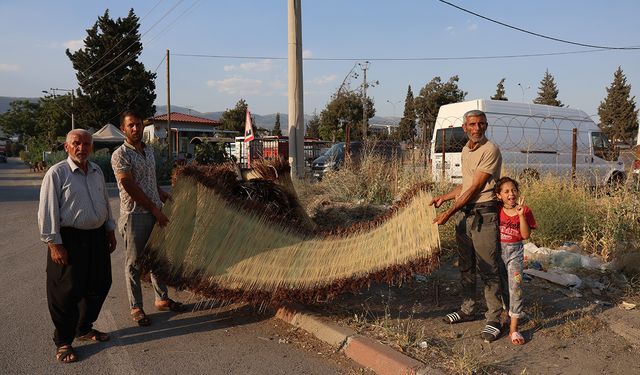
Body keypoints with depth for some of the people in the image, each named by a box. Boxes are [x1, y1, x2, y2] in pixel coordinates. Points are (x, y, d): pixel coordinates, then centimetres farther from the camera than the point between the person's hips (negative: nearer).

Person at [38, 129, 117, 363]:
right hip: (70, 240, -7)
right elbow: (47, 211, -12)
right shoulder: (57, 173, -11)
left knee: (98, 286, 15)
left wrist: (110, 231, 19)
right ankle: (63, 342, 19)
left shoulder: (97, 171, 10)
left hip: (97, 237, 7)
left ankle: (84, 329, 36)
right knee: (67, 292, 2)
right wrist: (54, 243, -15)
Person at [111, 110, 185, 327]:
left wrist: (162, 194, 11)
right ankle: (136, 308, 14)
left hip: (156, 214, 7)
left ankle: (162, 299, 29)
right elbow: (130, 187, -17)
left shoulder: (149, 150, 12)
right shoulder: (120, 155, -11)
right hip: (134, 215, -7)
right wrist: (155, 210, -15)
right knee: (134, 263, 3)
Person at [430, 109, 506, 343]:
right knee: (466, 266, 16)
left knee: (488, 268, -4)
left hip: (484, 213, -8)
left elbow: (475, 188, -18)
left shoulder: (490, 150, -13)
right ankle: (468, 309, 29)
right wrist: (444, 198, 24)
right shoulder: (465, 150, 14)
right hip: (464, 212, 8)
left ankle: (494, 319, 6)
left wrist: (449, 213, -19)